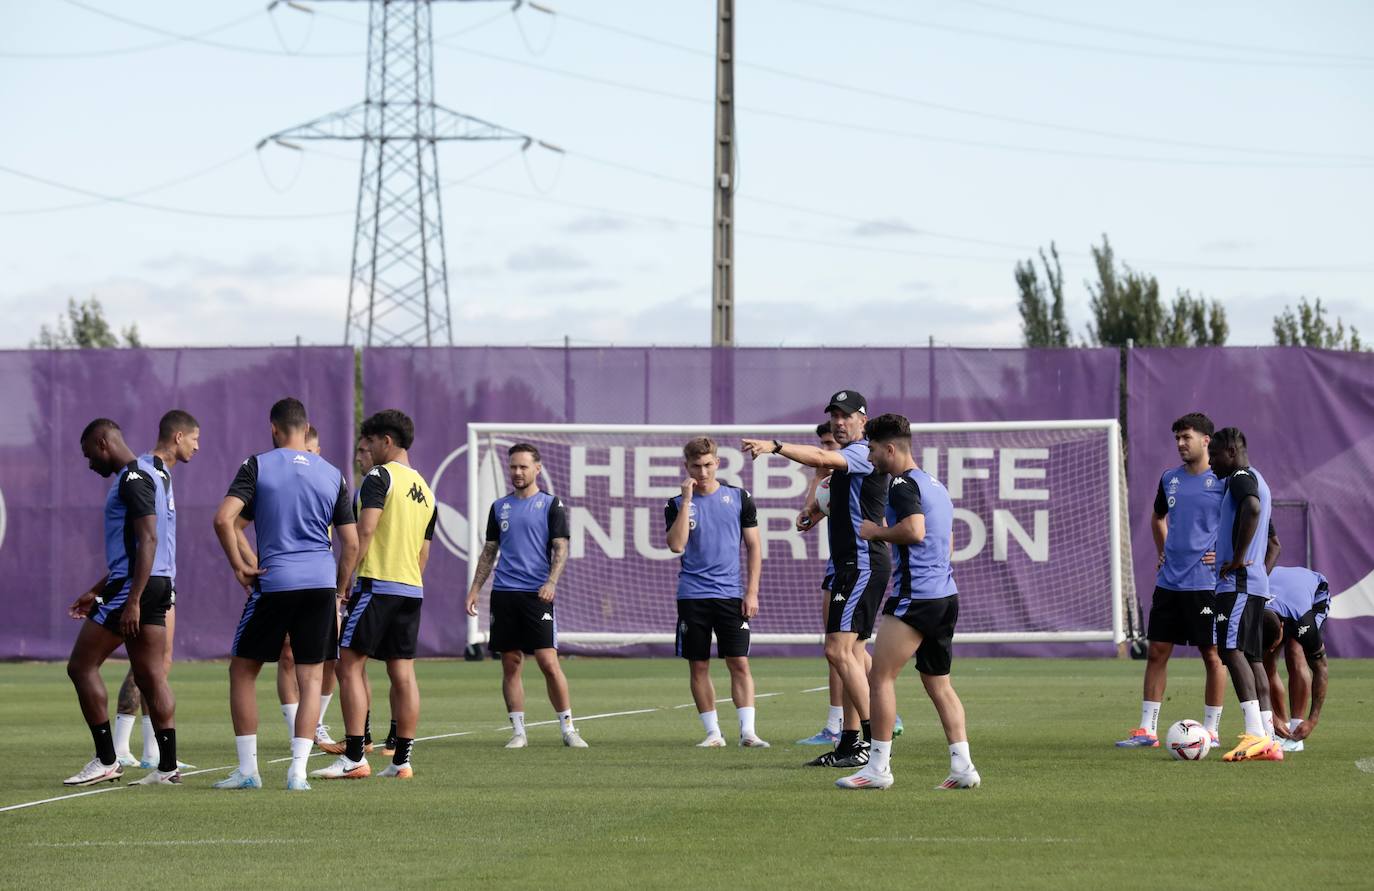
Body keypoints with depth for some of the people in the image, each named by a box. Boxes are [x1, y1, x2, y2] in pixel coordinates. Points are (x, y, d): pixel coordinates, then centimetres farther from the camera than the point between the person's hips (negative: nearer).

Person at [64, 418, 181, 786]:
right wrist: (97, 592, 29)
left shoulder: (133, 480, -12)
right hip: (157, 585, 10)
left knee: (81, 666, -4)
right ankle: (168, 767, 4)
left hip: (135, 586, -10)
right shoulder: (141, 477, 21)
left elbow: (147, 539, -21)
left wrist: (132, 601, -25)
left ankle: (106, 761, -5)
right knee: (151, 676, 7)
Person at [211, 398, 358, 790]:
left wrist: (238, 566, -2)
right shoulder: (333, 475, 8)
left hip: (274, 582, -3)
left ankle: (247, 769, 8)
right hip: (321, 582, 3)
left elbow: (223, 519, -13)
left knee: (242, 670, 11)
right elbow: (351, 544, 8)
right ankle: (298, 772, -3)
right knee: (311, 677, 7)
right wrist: (339, 593, 18)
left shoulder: (257, 466, -1)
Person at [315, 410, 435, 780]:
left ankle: (354, 757, -12)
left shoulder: (380, 477, -7)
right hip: (412, 588, 8)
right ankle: (402, 759, 6)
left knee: (350, 664, -5)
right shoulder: (425, 491, 18)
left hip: (376, 584, -8)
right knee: (403, 673, 7)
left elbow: (365, 531, -16)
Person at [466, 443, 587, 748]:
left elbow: (560, 549, -4)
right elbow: (489, 552, 18)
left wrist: (551, 582, -19)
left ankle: (568, 729, -2)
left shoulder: (551, 505, 2)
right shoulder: (500, 507, 14)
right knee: (511, 664, 3)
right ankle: (518, 732, 8)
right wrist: (474, 590, 11)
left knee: (549, 662, -10)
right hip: (504, 594, 4)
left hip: (537, 594, -4)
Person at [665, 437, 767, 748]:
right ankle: (713, 732, 10)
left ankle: (747, 731, -9)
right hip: (692, 594, 1)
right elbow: (676, 545, -11)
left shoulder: (739, 498, 5)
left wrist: (752, 591, 1)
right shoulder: (677, 505, 4)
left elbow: (753, 546, 8)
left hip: (730, 594, -1)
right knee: (698, 666, 3)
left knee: (739, 663, -8)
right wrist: (686, 501, -13)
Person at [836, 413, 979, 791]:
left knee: (880, 677, -6)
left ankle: (878, 766, -7)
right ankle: (962, 766, 5)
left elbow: (914, 530, -25)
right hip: (945, 594, 10)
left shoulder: (903, 483, -9)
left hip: (916, 596, -10)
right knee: (938, 684, 12)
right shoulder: (935, 484, 20)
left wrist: (876, 532, -9)